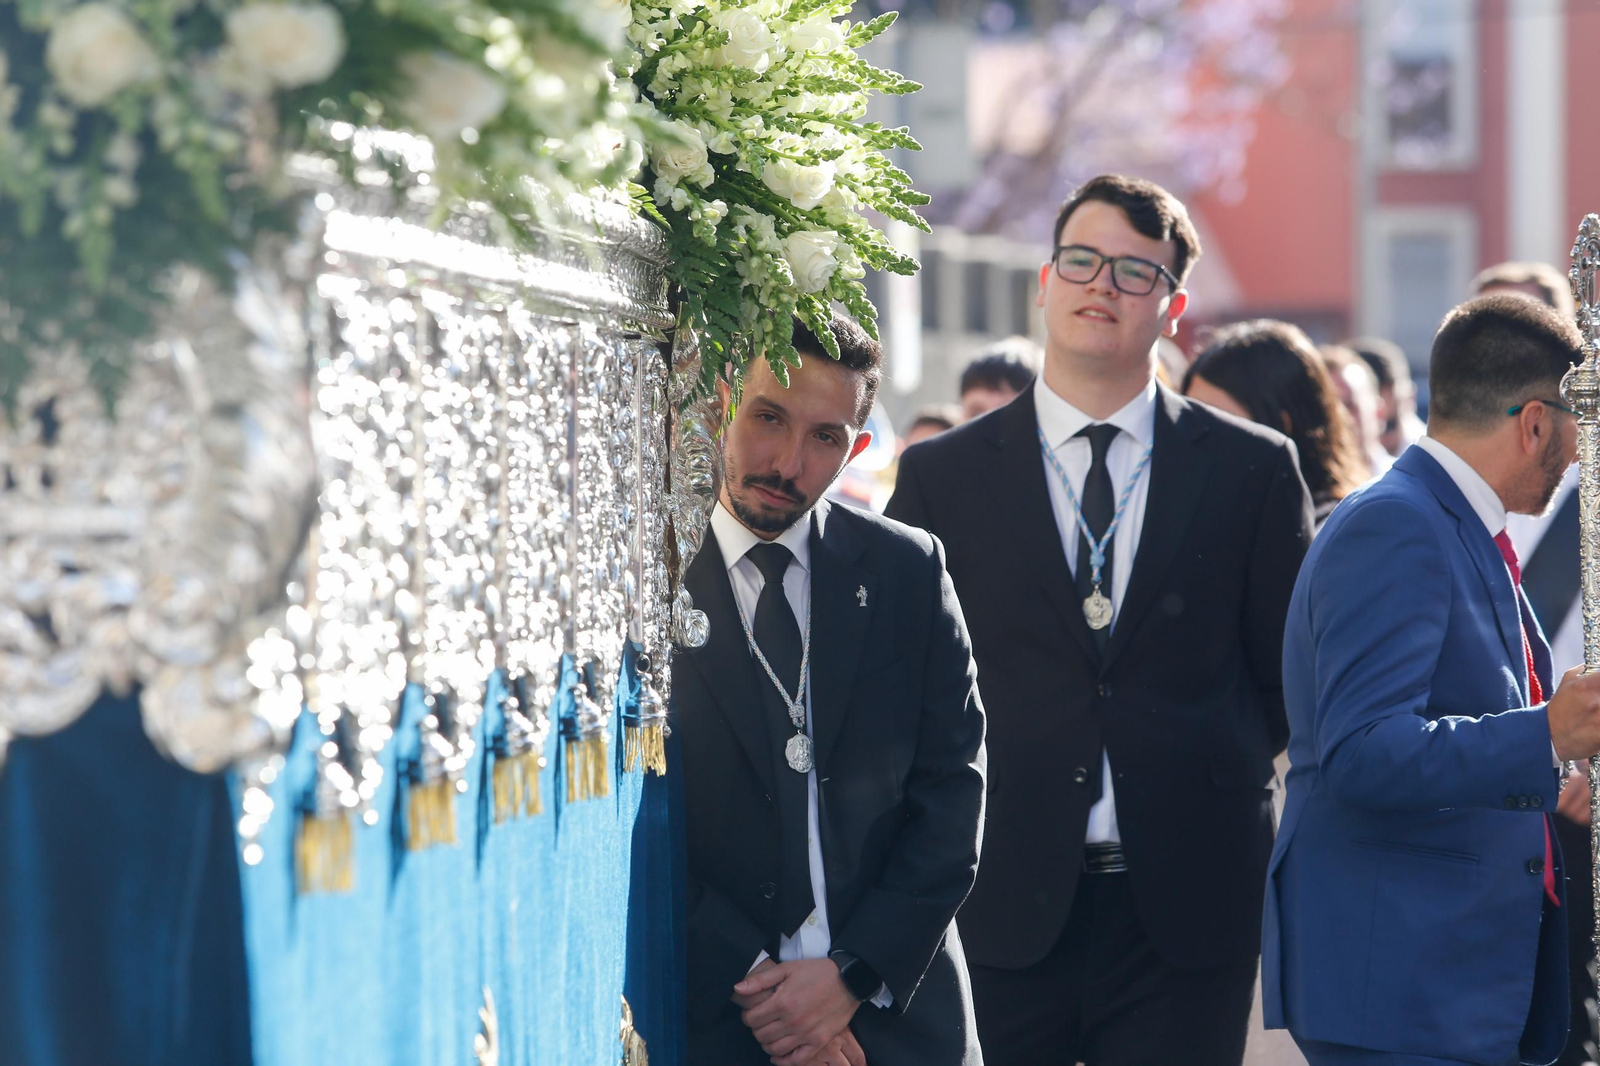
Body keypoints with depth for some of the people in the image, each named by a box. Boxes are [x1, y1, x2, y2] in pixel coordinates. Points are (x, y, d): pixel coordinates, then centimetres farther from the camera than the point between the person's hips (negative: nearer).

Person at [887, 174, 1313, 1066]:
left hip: (1185, 915, 0)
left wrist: (1220, 779, 3)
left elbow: (1291, 674, 11)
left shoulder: (1253, 469, 6)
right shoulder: (941, 475, 6)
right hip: (1003, 909, 0)